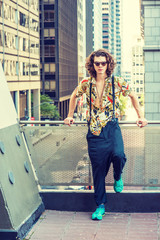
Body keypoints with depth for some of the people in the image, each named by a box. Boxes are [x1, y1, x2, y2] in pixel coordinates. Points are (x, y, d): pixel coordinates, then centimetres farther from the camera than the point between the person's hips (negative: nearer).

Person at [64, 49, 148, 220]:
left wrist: (140, 116, 12)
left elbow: (133, 96, 13)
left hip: (112, 128, -1)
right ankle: (100, 205, 15)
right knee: (98, 167, 2)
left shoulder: (117, 82, -2)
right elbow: (74, 96, 22)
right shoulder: (86, 83, 2)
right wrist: (70, 116, 23)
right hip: (94, 130, 1)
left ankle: (118, 177, 9)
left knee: (118, 155, -27)